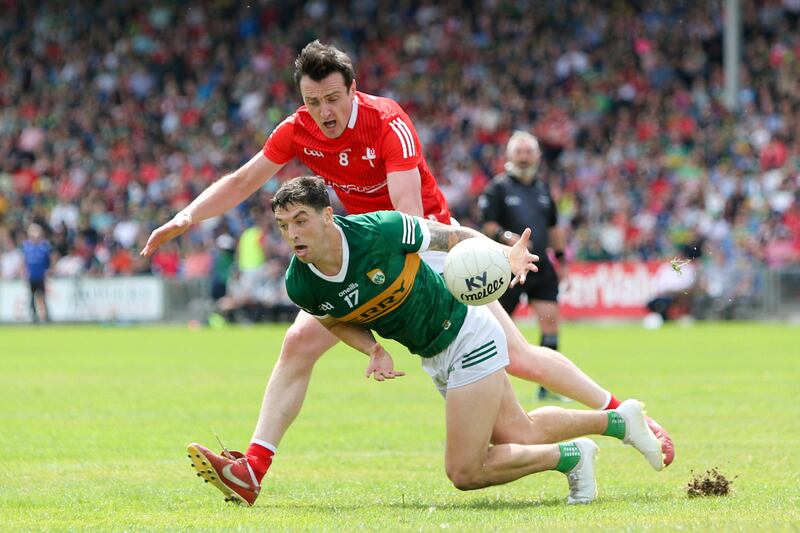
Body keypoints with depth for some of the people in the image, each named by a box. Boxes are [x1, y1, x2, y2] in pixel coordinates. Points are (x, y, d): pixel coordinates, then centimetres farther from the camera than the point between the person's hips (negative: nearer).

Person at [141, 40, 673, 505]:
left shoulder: (388, 123, -26)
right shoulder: (299, 130, -10)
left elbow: (411, 218, -31)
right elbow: (241, 182, 3)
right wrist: (186, 218, -8)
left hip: (430, 245, -5)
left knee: (518, 357, -11)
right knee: (299, 342, -13)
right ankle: (254, 465, -9)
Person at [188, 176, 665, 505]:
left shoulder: (383, 229, -30)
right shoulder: (300, 285, -16)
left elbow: (450, 235, -12)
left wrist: (503, 254, -25)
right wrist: (373, 350, -12)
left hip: (469, 335, -7)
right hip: (434, 357, 7)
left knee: (465, 472, -9)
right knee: (520, 434, 19)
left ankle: (572, 457, 12)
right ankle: (618, 419, 39)